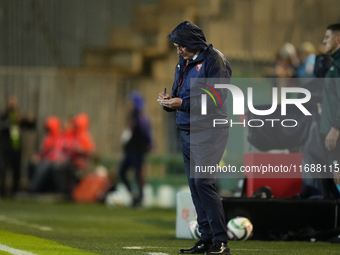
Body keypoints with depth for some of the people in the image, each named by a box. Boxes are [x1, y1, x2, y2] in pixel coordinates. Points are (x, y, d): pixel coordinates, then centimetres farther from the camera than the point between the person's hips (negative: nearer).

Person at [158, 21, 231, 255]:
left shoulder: (214, 60, -10)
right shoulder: (184, 63, 17)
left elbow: (217, 96, -19)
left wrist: (183, 103, -23)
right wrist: (169, 100, 0)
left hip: (208, 130, -9)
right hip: (187, 131, 9)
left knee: (203, 181, -16)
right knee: (195, 185, 8)